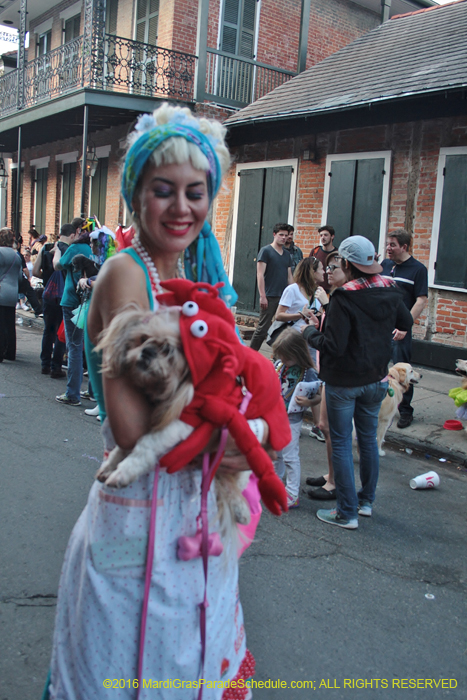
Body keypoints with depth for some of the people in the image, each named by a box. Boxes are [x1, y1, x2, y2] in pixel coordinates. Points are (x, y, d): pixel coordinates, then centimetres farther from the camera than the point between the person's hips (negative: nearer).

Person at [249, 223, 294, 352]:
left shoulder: (287, 254, 17)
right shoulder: (265, 251, -2)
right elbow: (260, 274, -9)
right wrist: (262, 296, -15)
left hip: (284, 297, 6)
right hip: (269, 297, -6)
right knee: (263, 328, -5)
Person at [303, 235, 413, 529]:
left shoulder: (345, 297, -23)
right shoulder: (390, 291, -3)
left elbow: (333, 345, -24)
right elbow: (406, 323, 15)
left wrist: (310, 332, -7)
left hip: (344, 381, -6)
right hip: (377, 378, 6)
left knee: (342, 444, 5)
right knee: (369, 439, 20)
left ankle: (347, 513, 11)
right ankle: (367, 500, 33)